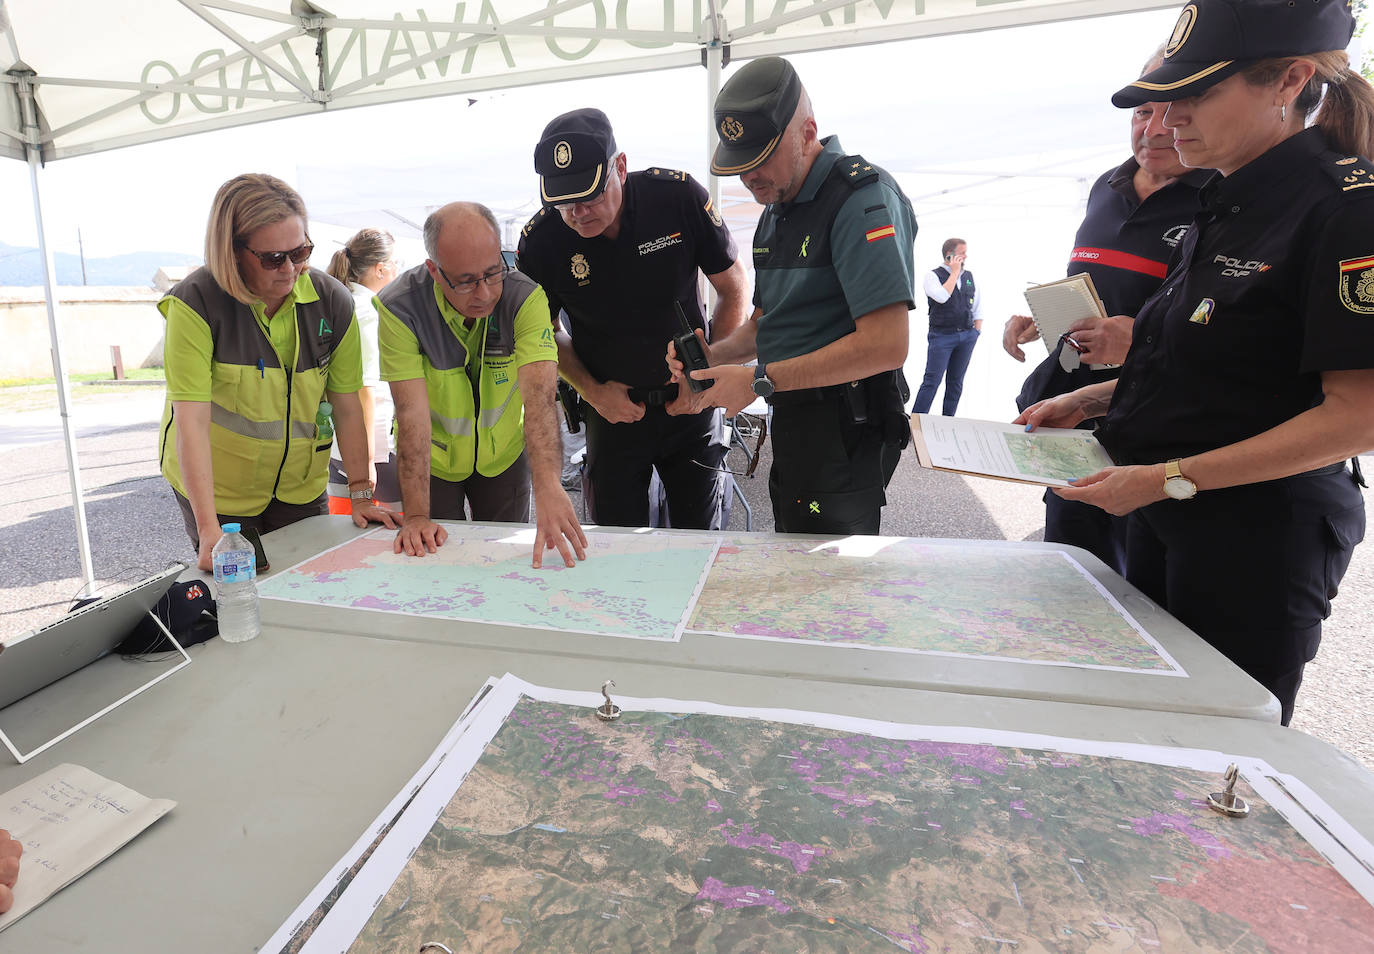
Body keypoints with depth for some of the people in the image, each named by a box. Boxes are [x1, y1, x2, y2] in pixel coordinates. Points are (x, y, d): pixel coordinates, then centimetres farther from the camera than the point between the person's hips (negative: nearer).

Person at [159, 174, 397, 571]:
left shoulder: (332, 302, -11)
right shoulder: (196, 302, -19)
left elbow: (347, 407, -6)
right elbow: (190, 421, -24)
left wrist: (361, 495, -8)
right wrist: (209, 530, -31)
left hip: (300, 487, 3)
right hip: (216, 488, -2)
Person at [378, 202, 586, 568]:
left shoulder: (525, 298, -25)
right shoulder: (399, 307, -25)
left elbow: (538, 394, -37)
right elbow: (412, 411, -28)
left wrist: (548, 484, -52)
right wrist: (415, 515, -33)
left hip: (504, 455, 1)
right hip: (433, 458, -1)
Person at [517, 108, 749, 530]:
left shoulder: (679, 197, -15)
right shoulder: (540, 241, -12)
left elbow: (734, 289, -2)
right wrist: (591, 391, -5)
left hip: (691, 404, 0)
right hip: (613, 409, 1)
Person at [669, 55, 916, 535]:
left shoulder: (862, 197, -15)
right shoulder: (776, 212, 16)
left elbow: (886, 345, -24)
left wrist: (760, 380, -21)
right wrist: (712, 356, 2)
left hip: (844, 428, -9)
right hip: (794, 423, 9)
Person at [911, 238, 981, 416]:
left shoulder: (969, 276, 12)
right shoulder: (933, 275, -3)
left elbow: (978, 305, 19)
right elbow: (942, 297, -21)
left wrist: (977, 330, 10)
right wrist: (955, 272, -13)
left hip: (967, 336, 5)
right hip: (942, 336, -5)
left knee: (956, 381, 8)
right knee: (932, 381, -9)